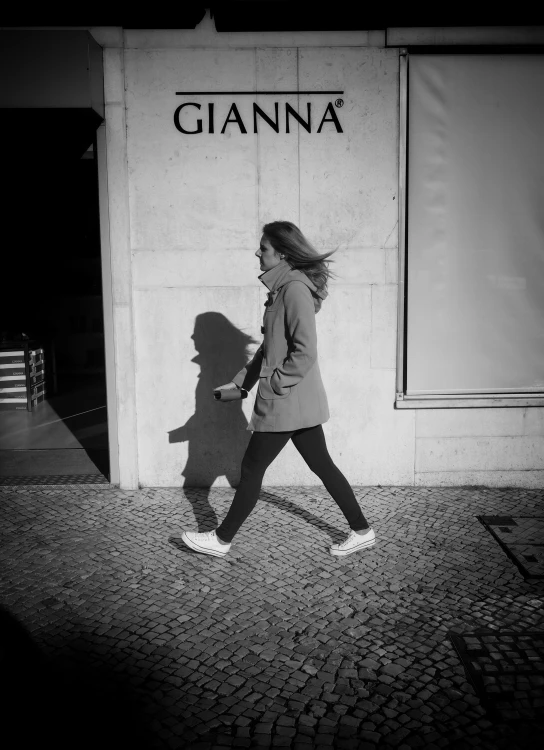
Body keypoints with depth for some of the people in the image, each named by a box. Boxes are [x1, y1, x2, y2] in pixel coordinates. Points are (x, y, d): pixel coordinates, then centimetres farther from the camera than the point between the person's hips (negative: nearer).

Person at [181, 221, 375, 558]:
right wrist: (240, 381, 18)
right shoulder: (283, 288, 12)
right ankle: (362, 531, 25)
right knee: (322, 465, 15)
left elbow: (305, 351, -24)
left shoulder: (295, 289, -18)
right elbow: (271, 347, 19)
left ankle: (222, 540, 19)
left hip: (286, 401, -9)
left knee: (252, 468, 3)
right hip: (299, 402, 9)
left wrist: (274, 383, -16)